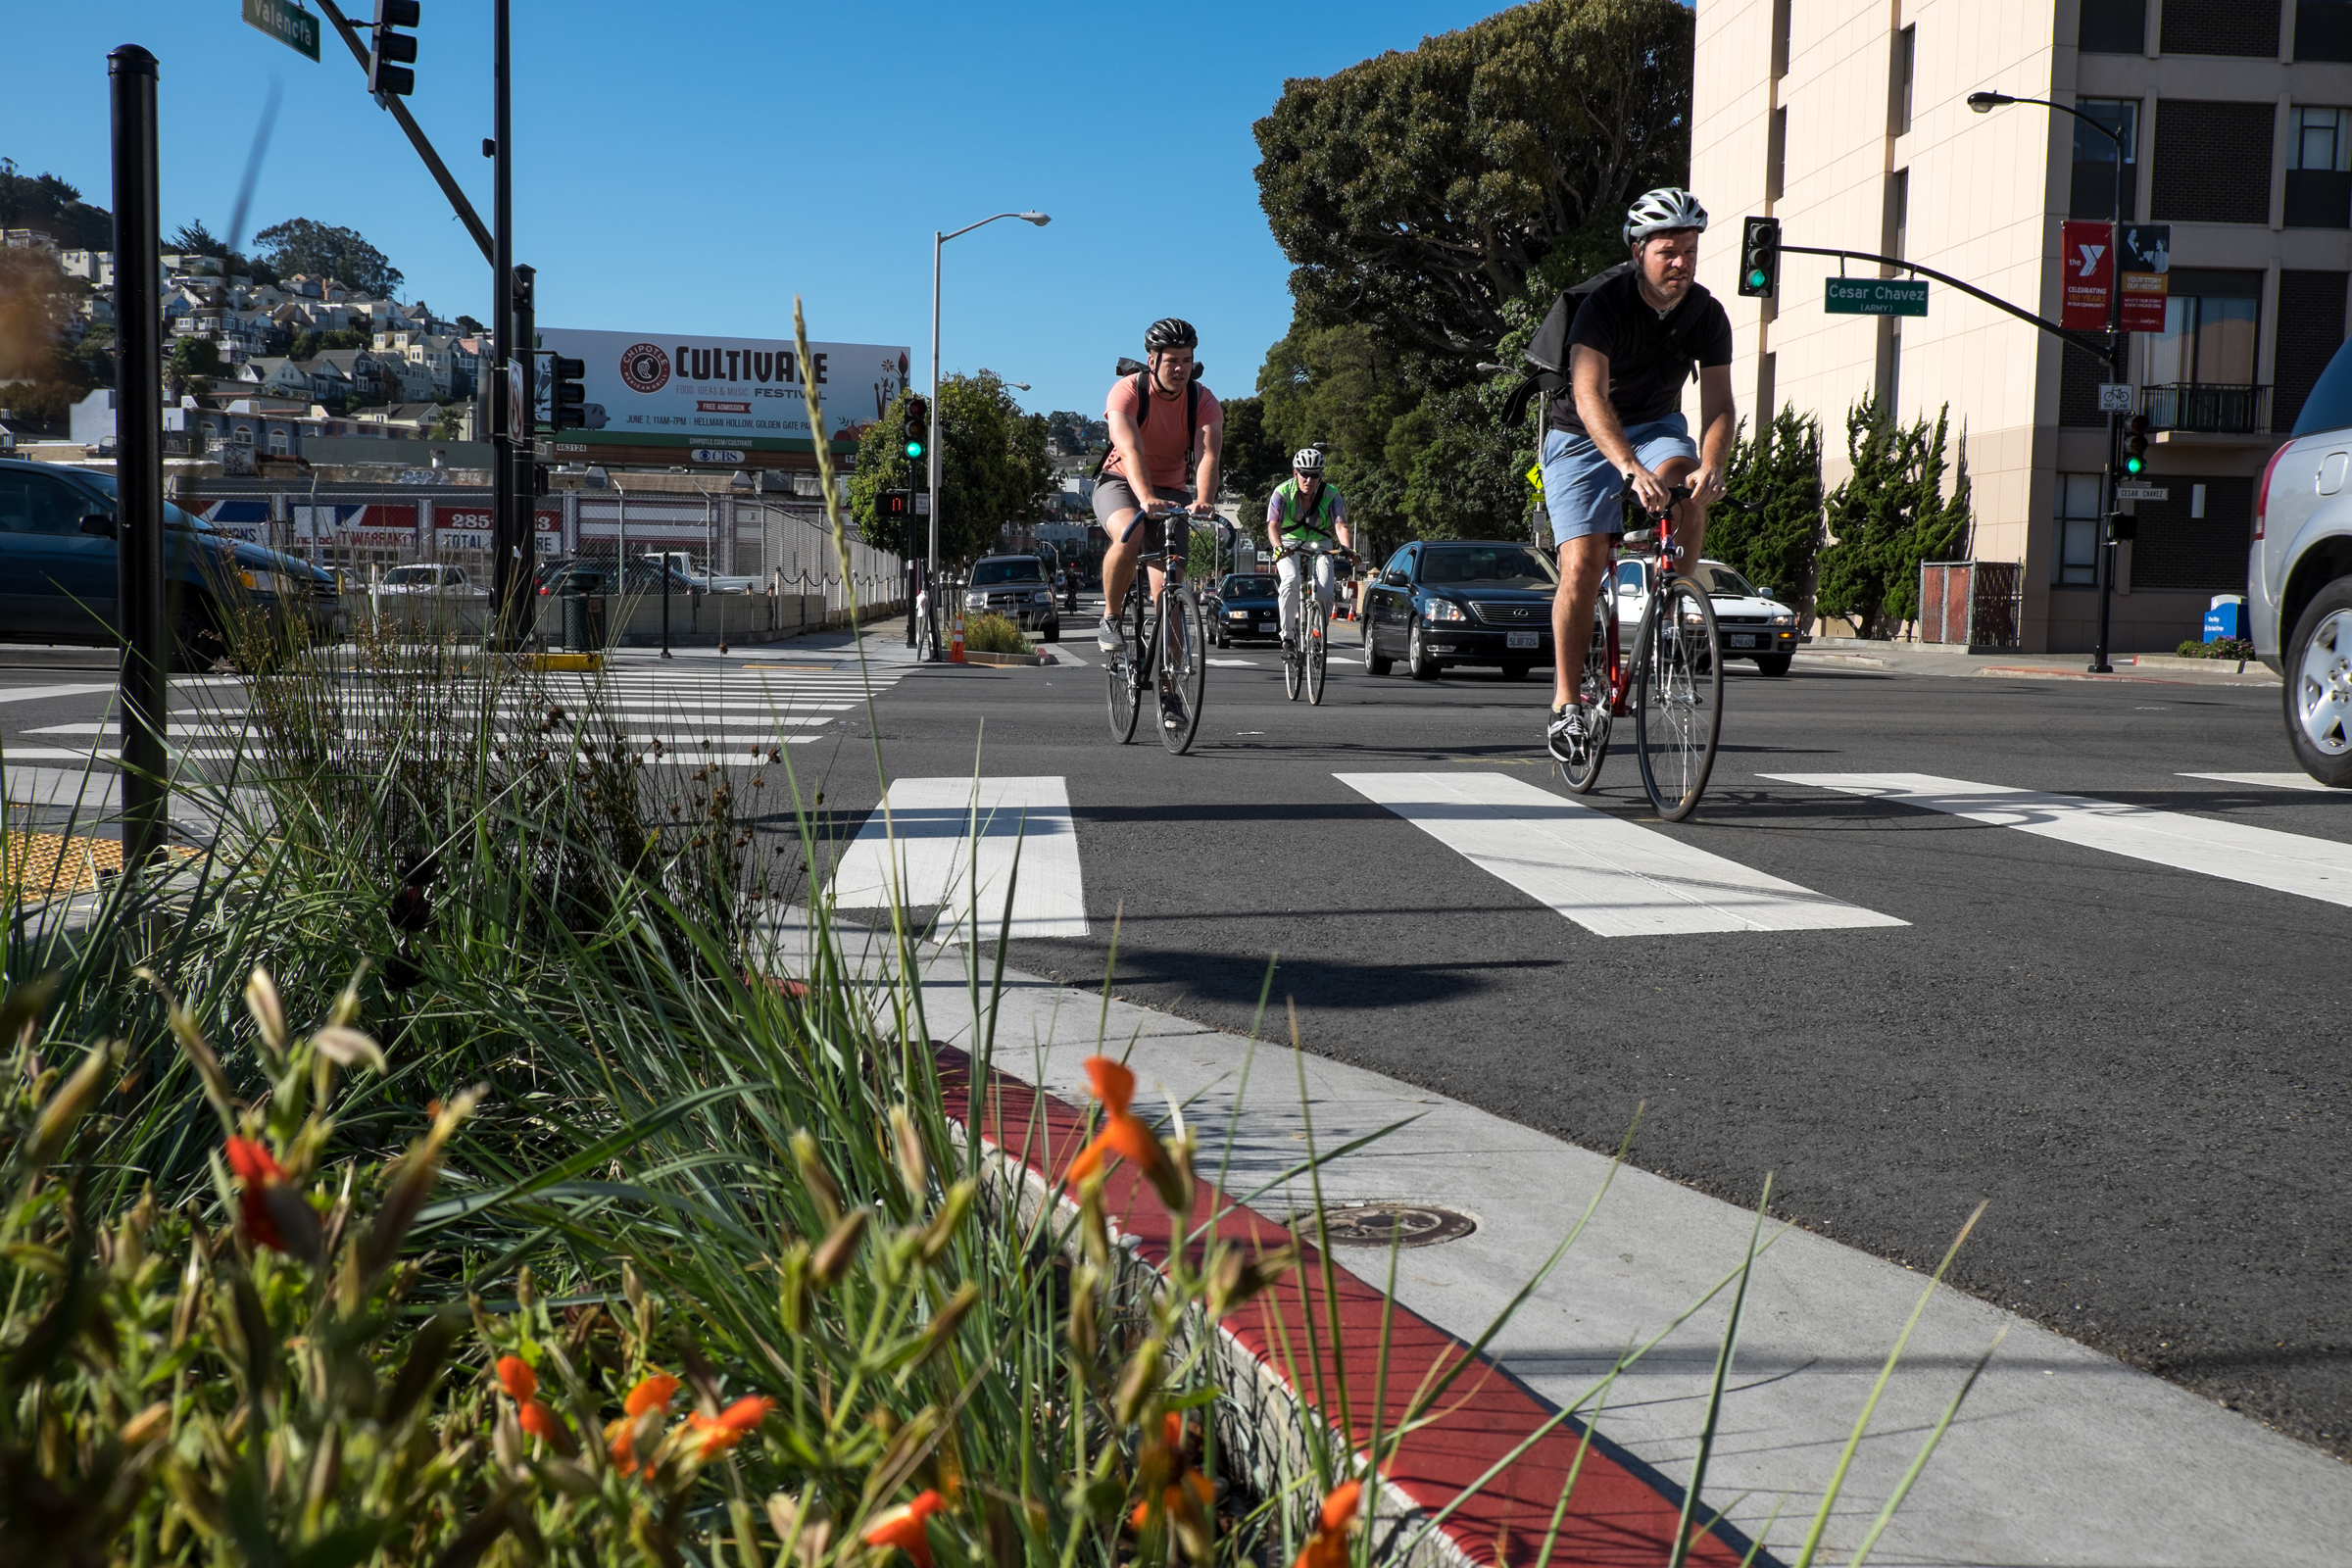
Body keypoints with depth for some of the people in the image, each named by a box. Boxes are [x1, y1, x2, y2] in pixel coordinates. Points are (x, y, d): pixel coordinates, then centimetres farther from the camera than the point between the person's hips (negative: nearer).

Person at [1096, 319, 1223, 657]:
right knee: (1129, 537, -36)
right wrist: (1146, 498, -54)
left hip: (1171, 491, 3)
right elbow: (1130, 450, -37)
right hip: (1120, 482, -3)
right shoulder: (1128, 391, -22)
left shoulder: (1204, 401, -15)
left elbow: (1208, 456, -30)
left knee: (1170, 587, -8)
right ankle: (1110, 618, -15)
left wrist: (1203, 501, -50)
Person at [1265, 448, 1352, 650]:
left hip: (1319, 545, 1)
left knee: (1325, 593, -19)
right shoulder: (1283, 492, -14)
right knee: (1291, 581, -30)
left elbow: (1340, 525, -23)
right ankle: (1287, 636, -24)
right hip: (1289, 544, -1)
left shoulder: (1331, 495, -12)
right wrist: (1278, 547, -45)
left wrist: (1347, 548, -43)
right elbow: (1273, 525, -24)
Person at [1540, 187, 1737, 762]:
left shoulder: (1707, 314, -11)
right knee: (1582, 565, -16)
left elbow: (1718, 402, -16)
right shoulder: (1603, 305, -23)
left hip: (1657, 425, 3)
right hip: (1582, 437, -3)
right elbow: (1590, 397, -36)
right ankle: (1566, 704, -4)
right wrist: (1632, 469, -51)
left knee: (1688, 497, -31)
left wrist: (1710, 466, -37)